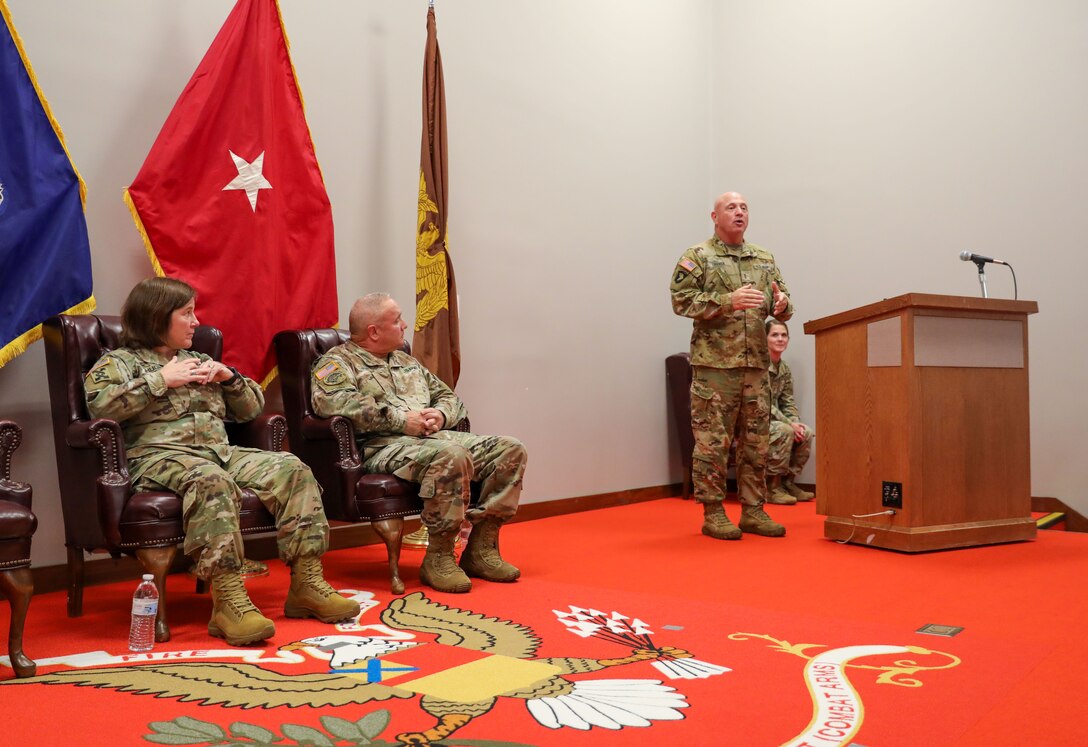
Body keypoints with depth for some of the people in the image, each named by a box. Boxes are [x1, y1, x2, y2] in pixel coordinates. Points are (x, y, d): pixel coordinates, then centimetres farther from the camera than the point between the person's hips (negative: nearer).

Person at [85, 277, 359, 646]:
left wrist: (230, 377, 10)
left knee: (292, 470, -18)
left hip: (223, 452, 6)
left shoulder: (198, 361, 30)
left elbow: (252, 408, 29)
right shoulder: (120, 361, 12)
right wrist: (161, 380, -9)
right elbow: (99, 403, -11)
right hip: (162, 456, -6)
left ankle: (306, 583, -20)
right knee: (212, 481, -40)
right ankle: (228, 600, -44)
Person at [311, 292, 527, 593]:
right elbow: (332, 400, -18)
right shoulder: (338, 362, 5)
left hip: (438, 437, 8)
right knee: (451, 456, -38)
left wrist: (440, 414, 3)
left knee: (510, 449, -10)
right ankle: (438, 558, -22)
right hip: (383, 446, -8)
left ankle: (480, 549, -7)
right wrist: (401, 419, -19)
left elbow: (450, 397, 30)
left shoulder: (406, 361, 29)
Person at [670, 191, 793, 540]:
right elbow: (681, 299, -10)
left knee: (755, 442, 9)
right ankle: (713, 513, 7)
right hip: (715, 363, -5)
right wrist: (728, 301, -20)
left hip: (756, 363, 6)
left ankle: (753, 511, 18)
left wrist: (782, 303, -7)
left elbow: (782, 303, 18)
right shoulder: (697, 257, 2)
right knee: (713, 442, -3)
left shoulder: (765, 259, 18)